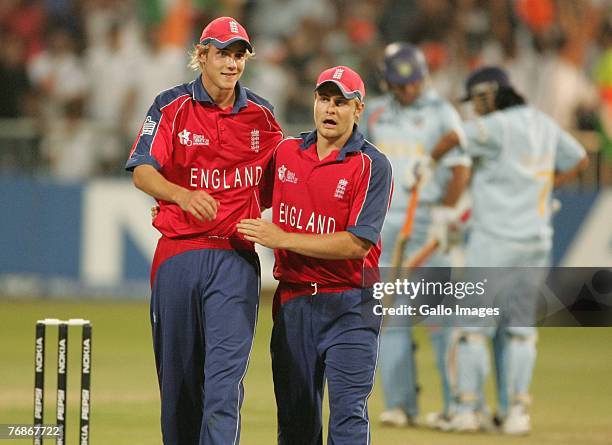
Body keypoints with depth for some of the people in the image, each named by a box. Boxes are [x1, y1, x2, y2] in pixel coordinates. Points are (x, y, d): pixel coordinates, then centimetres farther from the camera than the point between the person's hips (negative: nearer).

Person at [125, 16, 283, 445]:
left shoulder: (261, 115, 9)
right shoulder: (172, 106, 1)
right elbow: (142, 171, -11)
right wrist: (183, 196, -30)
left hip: (235, 257, 0)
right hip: (178, 254, 0)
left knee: (225, 371, -13)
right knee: (178, 373, 7)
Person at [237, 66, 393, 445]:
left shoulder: (372, 166, -8)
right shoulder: (286, 152, 9)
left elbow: (357, 243, -16)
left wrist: (283, 239, -16)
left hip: (348, 306, -5)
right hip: (292, 302, 5)